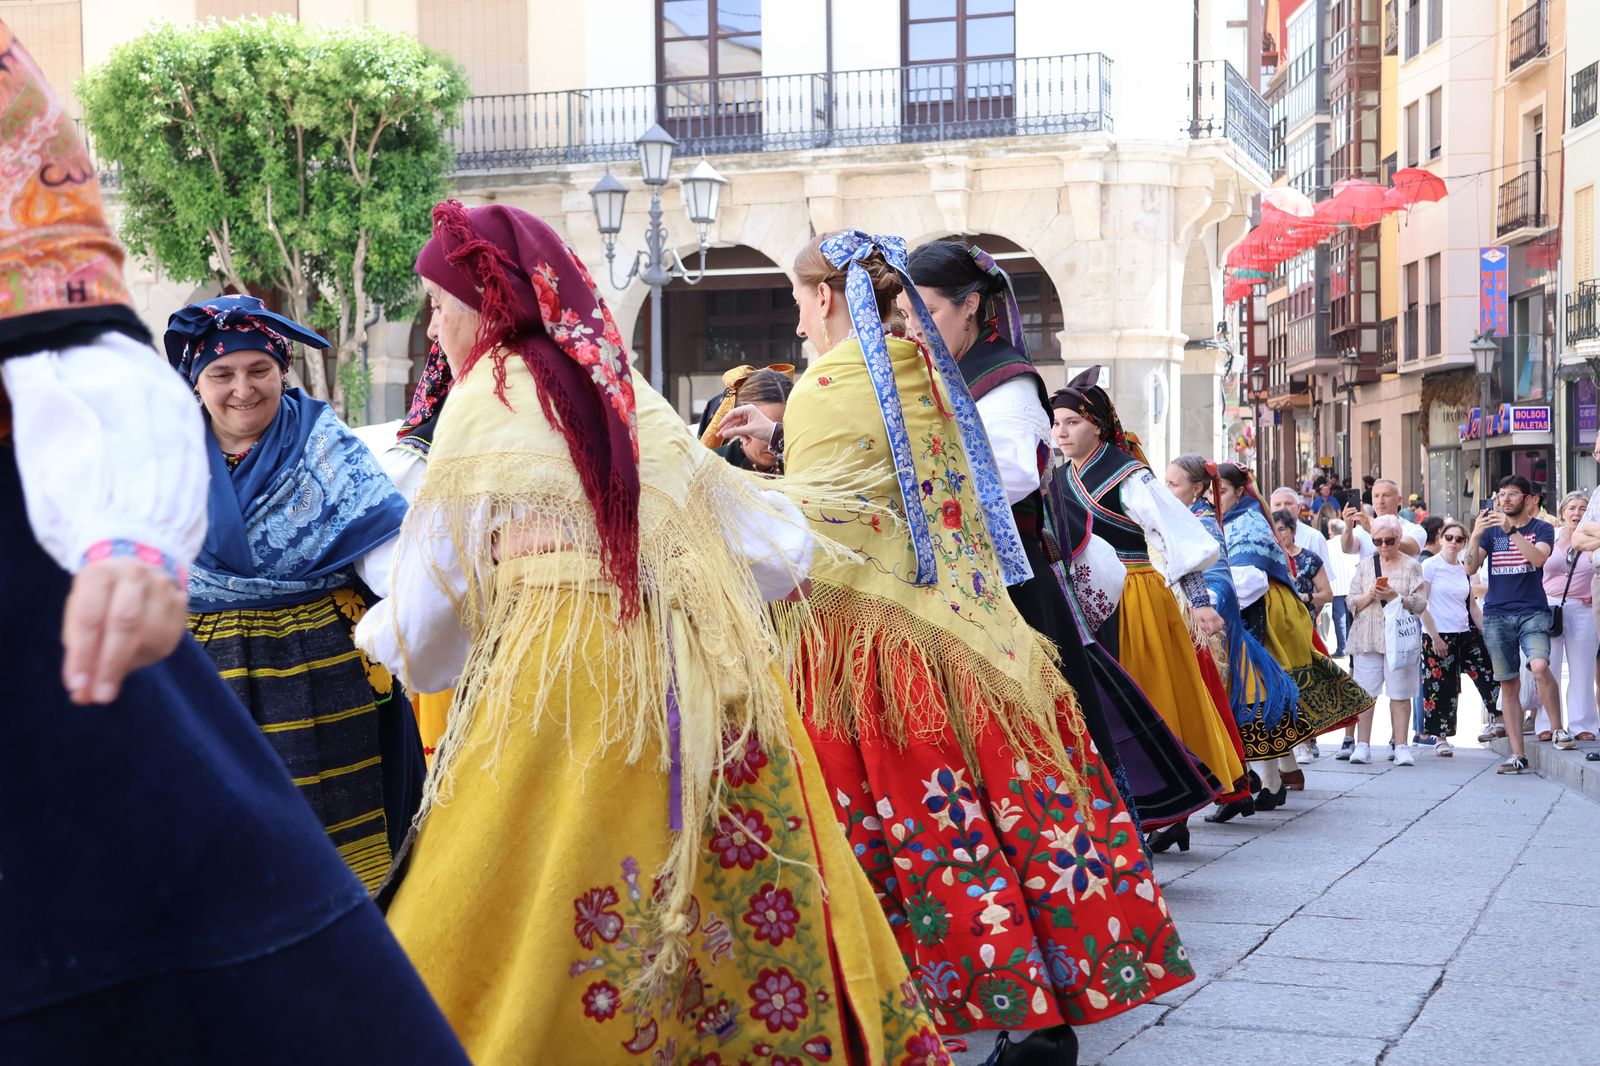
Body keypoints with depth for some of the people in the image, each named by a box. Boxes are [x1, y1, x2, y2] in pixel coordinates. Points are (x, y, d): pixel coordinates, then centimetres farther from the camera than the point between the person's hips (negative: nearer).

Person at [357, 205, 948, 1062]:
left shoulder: (489, 400, 1)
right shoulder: (633, 399, 15)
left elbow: (429, 618, 5)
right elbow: (780, 547, 15)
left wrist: (376, 632, 26)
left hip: (567, 694, -6)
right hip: (705, 694, 6)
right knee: (745, 924, 11)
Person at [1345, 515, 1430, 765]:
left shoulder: (1412, 566, 7)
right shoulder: (1365, 565, 14)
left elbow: (1420, 604, 0)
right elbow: (1352, 603, 10)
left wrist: (1396, 597, -16)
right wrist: (1370, 595, -9)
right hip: (1367, 638, 2)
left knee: (1400, 694, -2)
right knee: (1365, 694, -1)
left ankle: (1401, 747, 2)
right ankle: (1362, 745, 3)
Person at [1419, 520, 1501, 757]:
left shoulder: (1465, 569, 10)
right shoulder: (1430, 566, -6)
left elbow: (1473, 607, 15)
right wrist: (1434, 637, -13)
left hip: (1466, 634, 5)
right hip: (1439, 637, -5)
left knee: (1490, 673, -5)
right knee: (1442, 688, -1)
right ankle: (1441, 738, 10)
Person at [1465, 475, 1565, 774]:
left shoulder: (1541, 529, 6)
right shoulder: (1490, 530, 12)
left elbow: (1538, 558, -15)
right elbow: (1471, 568, 1)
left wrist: (1512, 530, -24)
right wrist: (1475, 536, -15)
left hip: (1532, 612, -3)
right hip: (1496, 615, 3)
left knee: (1540, 667, -26)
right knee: (1508, 684, 1)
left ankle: (1558, 729, -6)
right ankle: (1517, 755, 4)